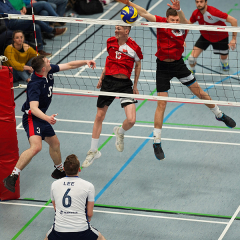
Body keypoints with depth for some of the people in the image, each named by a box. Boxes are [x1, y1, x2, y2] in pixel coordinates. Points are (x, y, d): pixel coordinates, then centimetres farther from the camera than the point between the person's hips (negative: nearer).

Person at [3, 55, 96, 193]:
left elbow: (69, 65, 12)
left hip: (41, 118, 10)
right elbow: (34, 108, -36)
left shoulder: (49, 71, -3)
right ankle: (12, 177, -31)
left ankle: (59, 171, 51)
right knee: (36, 147, -29)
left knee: (55, 143, 25)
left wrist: (85, 62, 4)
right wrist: (47, 118, -51)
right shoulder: (35, 85, -28)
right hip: (32, 118, -10)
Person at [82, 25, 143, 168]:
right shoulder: (110, 42, 2)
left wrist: (135, 86, 10)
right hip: (108, 81, 3)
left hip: (125, 84, -3)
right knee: (99, 117, 8)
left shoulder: (134, 48, -8)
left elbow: (138, 65, 7)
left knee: (131, 120, -15)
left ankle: (120, 132, 24)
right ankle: (93, 151, 23)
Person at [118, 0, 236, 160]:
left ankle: (220, 115, 36)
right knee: (161, 104, -3)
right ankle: (157, 143, 3)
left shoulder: (183, 29, -14)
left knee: (199, 92, 9)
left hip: (178, 64, 1)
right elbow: (144, 13, -17)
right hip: (163, 67, -1)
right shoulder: (161, 22, -12)